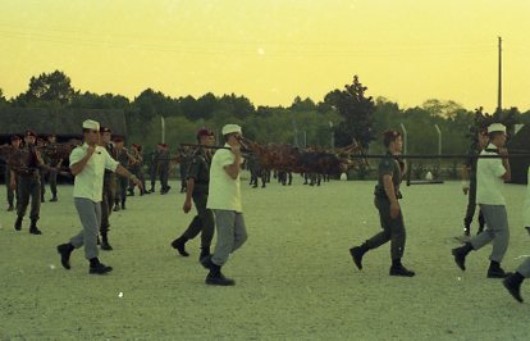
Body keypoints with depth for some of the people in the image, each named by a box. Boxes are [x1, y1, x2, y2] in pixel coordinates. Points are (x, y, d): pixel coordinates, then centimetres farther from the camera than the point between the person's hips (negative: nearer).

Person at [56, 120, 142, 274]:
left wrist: (131, 177, 5)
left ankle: (67, 248, 26)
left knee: (92, 231, 11)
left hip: (96, 197, 7)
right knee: (91, 230, -10)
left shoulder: (102, 151, 11)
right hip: (83, 196, -7)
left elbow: (115, 166, 13)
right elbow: (75, 170, -25)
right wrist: (88, 155, -24)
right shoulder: (78, 152, -9)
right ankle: (94, 264, -4)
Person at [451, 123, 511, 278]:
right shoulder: (493, 156, -16)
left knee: (492, 231, 16)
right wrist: (505, 159, -6)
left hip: (485, 198, 10)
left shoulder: (485, 152, 15)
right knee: (502, 233, -2)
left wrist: (502, 158, 4)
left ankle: (462, 251, 9)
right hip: (493, 199, -10)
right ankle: (494, 268, 2)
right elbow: (507, 176, -13)